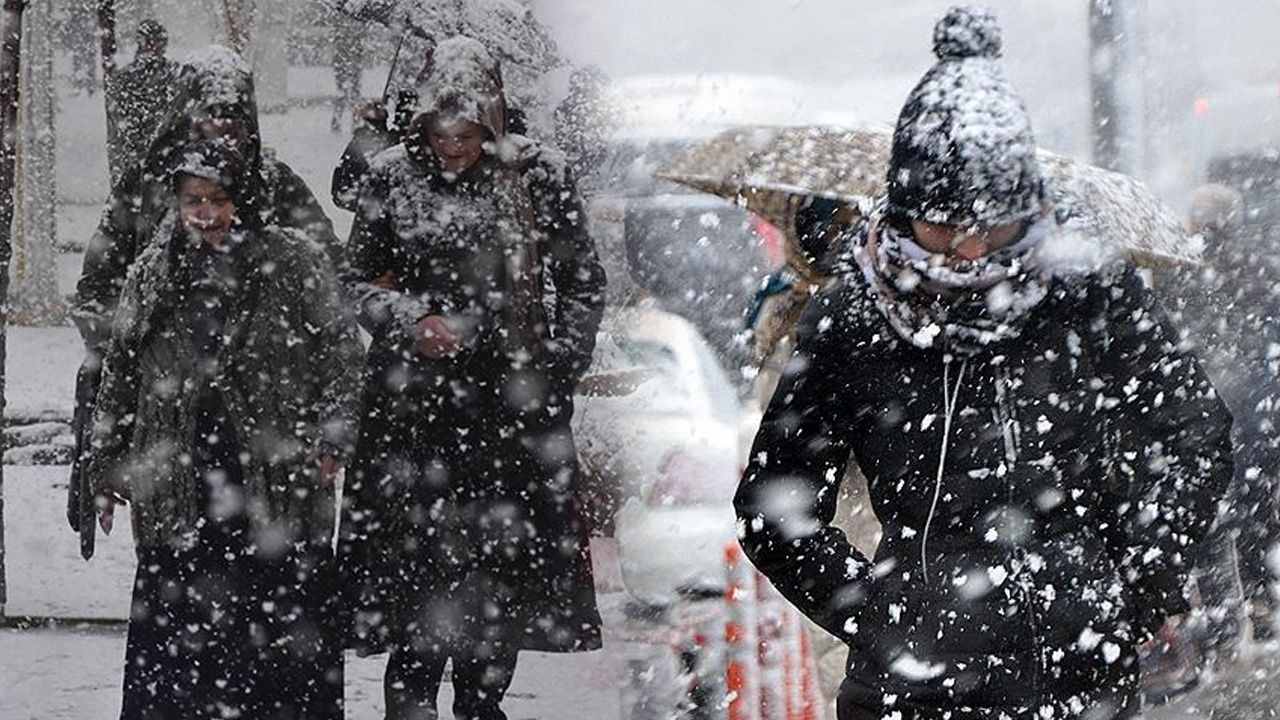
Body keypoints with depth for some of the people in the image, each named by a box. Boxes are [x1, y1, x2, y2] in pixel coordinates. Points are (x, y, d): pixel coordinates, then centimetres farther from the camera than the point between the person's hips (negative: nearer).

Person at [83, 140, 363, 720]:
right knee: (170, 640, 1)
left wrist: (330, 440, -7)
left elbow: (342, 351, 3)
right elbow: (120, 378, 16)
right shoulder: (155, 276, 11)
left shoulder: (293, 265, 2)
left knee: (287, 629, 1)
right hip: (179, 492, 2)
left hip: (279, 482, -2)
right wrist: (106, 470, 14)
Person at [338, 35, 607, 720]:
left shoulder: (538, 176, 0)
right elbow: (359, 281, 8)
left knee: (507, 560, 6)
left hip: (513, 403, 1)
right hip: (414, 401, -1)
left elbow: (582, 283, 7)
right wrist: (412, 321, -11)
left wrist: (554, 373, -1)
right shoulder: (392, 178, 1)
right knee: (417, 557, -4)